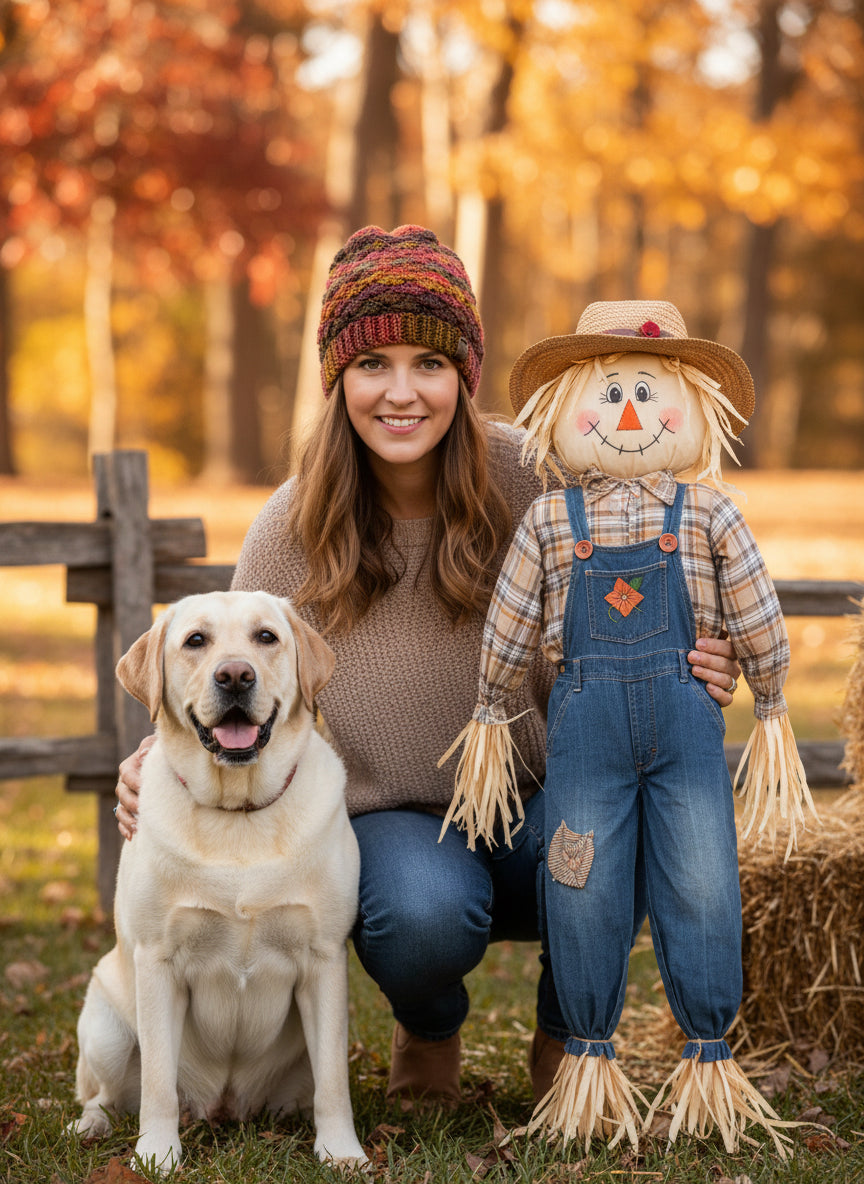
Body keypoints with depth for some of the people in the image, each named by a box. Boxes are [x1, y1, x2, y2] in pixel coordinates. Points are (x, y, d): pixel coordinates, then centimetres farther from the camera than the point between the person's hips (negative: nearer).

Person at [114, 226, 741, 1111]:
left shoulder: (530, 481, -10)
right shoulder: (292, 529, -7)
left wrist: (691, 679, -26)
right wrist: (160, 764, -19)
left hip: (534, 804, 1)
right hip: (388, 817, 0)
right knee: (427, 912, -35)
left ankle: (565, 1039, 3)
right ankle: (428, 1034, 6)